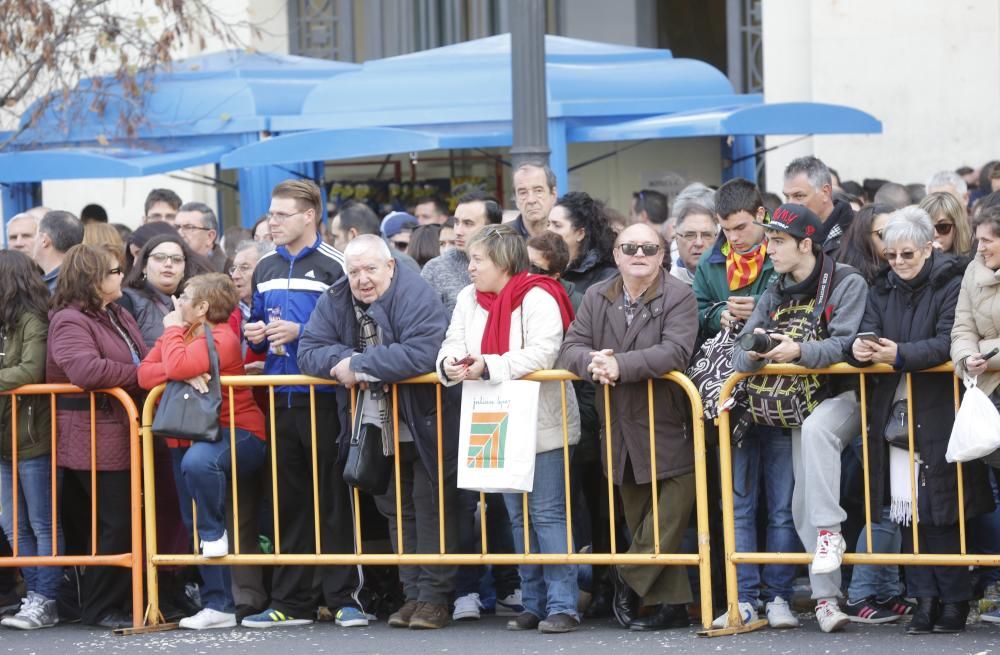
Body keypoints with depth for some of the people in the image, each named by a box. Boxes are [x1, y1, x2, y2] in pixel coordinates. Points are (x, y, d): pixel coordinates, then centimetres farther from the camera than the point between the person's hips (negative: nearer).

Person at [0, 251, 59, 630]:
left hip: (33, 439, -8)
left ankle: (45, 602, 3)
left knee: (43, 524, 0)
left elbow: (31, 371, -22)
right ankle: (35, 596, 16)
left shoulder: (33, 321, -11)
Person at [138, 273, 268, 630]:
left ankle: (215, 532, -15)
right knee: (195, 526, 6)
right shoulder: (178, 333, 8)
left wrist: (173, 330, -13)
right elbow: (144, 373, -6)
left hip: (237, 432, -9)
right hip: (189, 436, 9)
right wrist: (184, 374, -23)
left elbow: (177, 366, -31)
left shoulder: (222, 339, -16)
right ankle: (218, 606, 11)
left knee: (198, 462, -41)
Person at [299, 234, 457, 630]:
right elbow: (310, 352, -5)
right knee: (397, 510, 12)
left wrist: (357, 364, -28)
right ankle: (411, 594, 19)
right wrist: (340, 360, -27)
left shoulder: (416, 298, -20)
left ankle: (435, 597, -3)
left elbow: (420, 354, -34)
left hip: (425, 426, -7)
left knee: (429, 506, -6)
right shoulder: (336, 301, 0)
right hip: (378, 429, 7)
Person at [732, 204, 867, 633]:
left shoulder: (847, 284, -7)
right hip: (800, 401, 6)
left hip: (847, 394, -6)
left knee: (815, 429, -38)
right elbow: (739, 356, 4)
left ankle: (829, 531, -36)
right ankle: (826, 597, 0)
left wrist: (800, 351, -33)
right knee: (803, 505, -2)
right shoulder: (774, 295, 11)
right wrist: (753, 352, -20)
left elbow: (848, 344, -20)